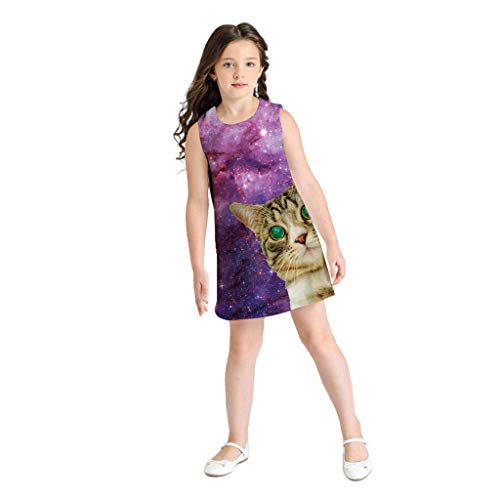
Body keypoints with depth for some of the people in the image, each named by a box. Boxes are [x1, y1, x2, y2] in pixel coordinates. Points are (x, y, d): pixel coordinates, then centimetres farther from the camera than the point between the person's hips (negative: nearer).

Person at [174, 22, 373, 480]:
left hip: (291, 239, -1)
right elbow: (197, 202, 1)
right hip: (238, 249, 1)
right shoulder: (200, 131, -1)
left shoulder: (279, 119, -2)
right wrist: (198, 270, -1)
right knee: (243, 345, 11)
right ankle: (237, 442, 27)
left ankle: (353, 434, 14)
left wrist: (333, 244, 2)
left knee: (318, 336, 0)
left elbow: (307, 184, 2)